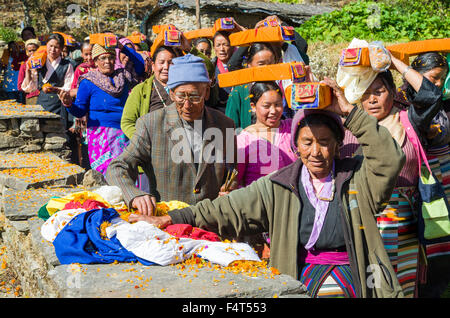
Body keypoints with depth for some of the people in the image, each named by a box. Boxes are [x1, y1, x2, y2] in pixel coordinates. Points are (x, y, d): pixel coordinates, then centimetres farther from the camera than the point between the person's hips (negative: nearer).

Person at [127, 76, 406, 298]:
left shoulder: (357, 177, 6)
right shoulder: (278, 186, 7)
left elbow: (390, 159, -10)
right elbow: (227, 210, 5)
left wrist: (351, 113, -12)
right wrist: (172, 218, -1)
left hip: (356, 282, -1)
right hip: (300, 280, 1)